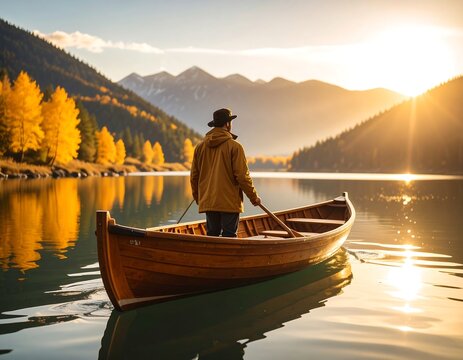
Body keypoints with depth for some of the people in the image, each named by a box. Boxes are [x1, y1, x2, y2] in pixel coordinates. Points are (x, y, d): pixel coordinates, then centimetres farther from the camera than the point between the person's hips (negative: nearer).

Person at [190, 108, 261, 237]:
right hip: (229, 202, -5)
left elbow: (194, 176, 10)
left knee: (212, 235, 12)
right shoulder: (234, 146, -10)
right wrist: (254, 197, 1)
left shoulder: (200, 146, 5)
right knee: (229, 236, -1)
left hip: (208, 202, 5)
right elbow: (242, 176, -11)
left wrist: (197, 197, 25)